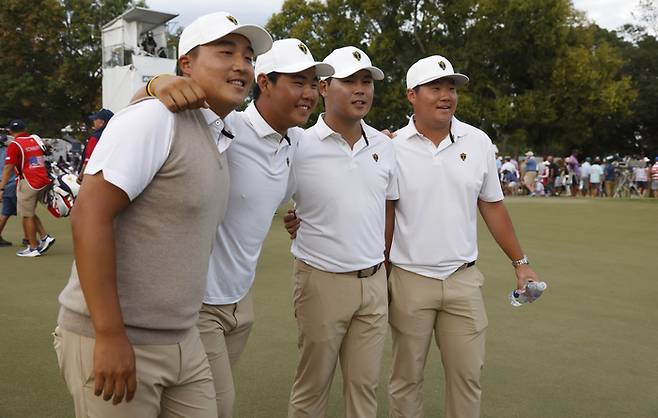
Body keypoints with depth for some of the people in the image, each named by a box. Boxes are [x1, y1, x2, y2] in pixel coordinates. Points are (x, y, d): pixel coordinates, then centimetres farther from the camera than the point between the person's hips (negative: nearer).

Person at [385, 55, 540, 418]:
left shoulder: (478, 142, 2)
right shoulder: (393, 147, -6)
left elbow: (492, 207, 9)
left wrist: (520, 262, 10)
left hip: (463, 279, 2)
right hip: (409, 279, -2)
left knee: (467, 375, 10)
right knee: (406, 377, 10)